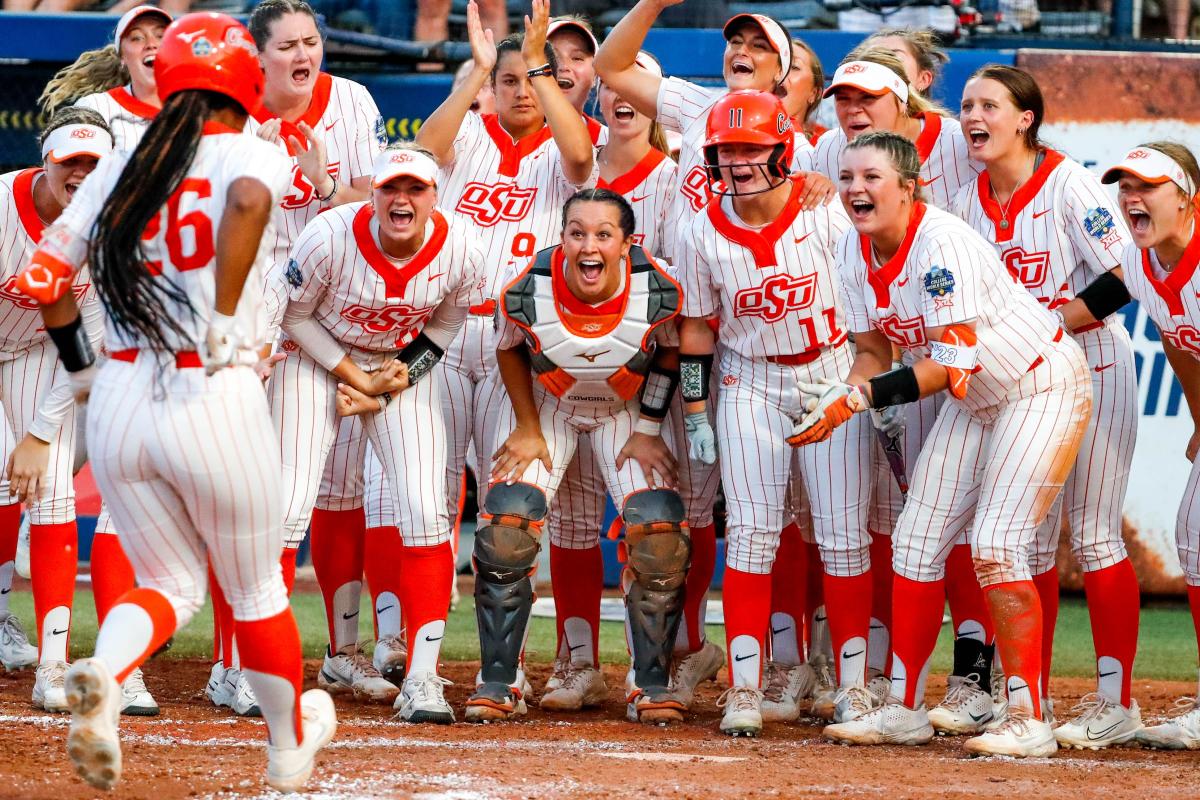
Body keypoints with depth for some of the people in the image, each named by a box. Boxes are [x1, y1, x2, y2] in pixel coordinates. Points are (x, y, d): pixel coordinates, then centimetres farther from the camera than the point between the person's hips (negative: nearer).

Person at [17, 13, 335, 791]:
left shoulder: (121, 166, 12)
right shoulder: (251, 153, -1)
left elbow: (44, 277, 12)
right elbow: (248, 201, -27)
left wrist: (82, 367, 28)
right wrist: (225, 324, -21)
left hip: (119, 401, 4)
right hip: (216, 398, -4)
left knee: (172, 582, 17)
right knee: (256, 587, 18)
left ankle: (102, 675, -14)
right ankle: (291, 743, 32)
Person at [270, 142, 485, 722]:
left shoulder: (459, 254, -20)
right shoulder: (331, 237, -28)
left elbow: (445, 323, 2)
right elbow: (293, 315, -11)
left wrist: (400, 377, -11)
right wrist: (356, 377, -14)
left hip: (404, 368, 2)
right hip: (318, 358, -2)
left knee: (424, 511, -11)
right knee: (288, 505, -12)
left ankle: (423, 676, -7)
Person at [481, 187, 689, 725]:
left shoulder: (658, 293, -29)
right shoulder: (528, 291, -29)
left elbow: (669, 352, -6)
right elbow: (510, 350, -6)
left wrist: (648, 431, -6)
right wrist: (528, 429, -6)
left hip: (627, 410, 0)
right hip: (546, 405, 0)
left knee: (660, 539, -12)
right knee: (506, 533, -13)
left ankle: (651, 685, 2)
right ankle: (498, 682, 0)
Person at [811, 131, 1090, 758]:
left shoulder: (941, 242, -29)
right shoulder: (855, 250, -4)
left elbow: (948, 364, -31)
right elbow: (874, 351, 3)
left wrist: (861, 396, -35)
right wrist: (840, 397, -17)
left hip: (1042, 386, -9)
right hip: (973, 400, 9)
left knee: (996, 547, -18)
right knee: (916, 540, 6)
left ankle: (1027, 719, -14)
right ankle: (905, 709, 16)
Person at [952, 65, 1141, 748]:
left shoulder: (1068, 185, -14)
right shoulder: (970, 202, 5)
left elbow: (1120, 283, -20)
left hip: (1091, 369, -6)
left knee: (1094, 537, -6)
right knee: (1029, 540, 7)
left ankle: (1118, 703, -3)